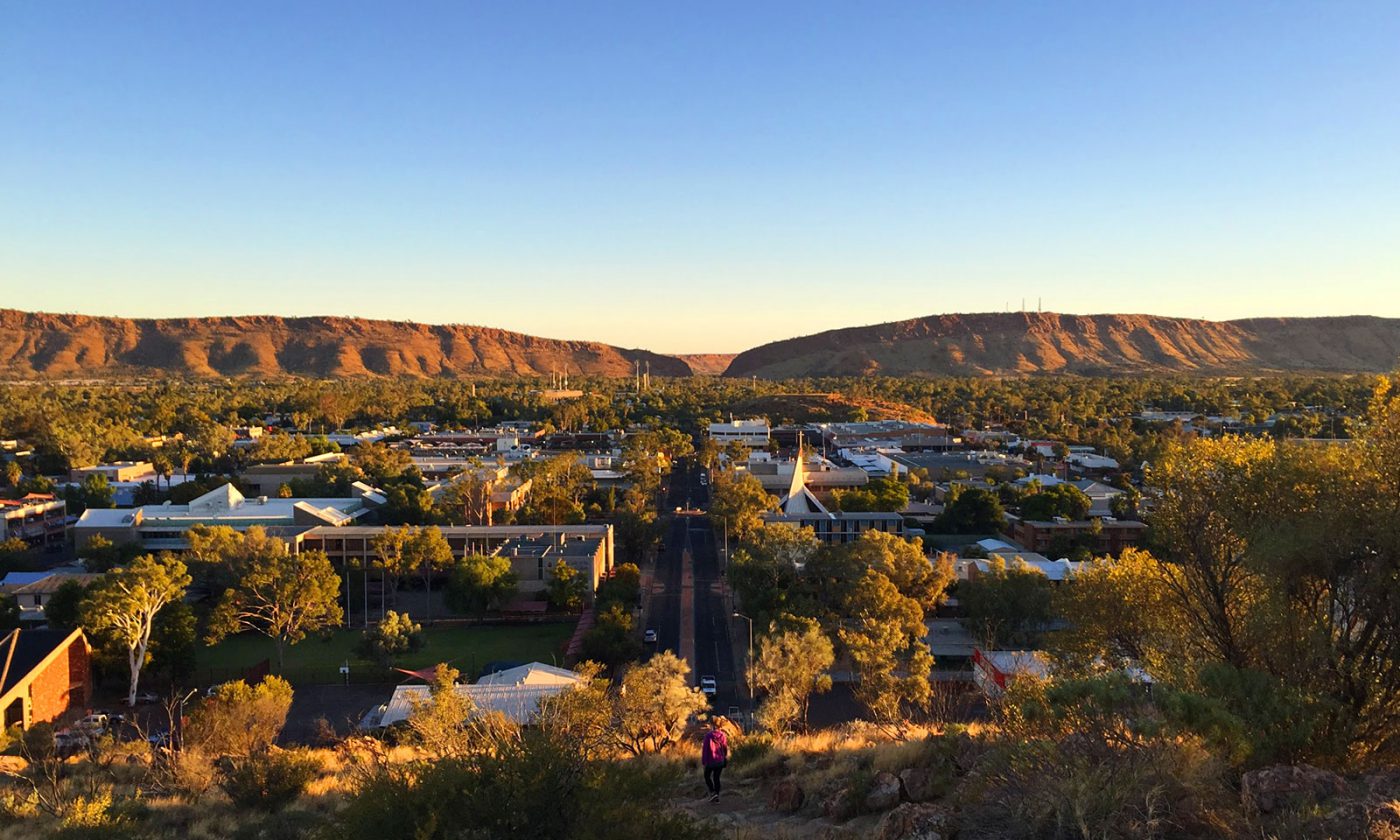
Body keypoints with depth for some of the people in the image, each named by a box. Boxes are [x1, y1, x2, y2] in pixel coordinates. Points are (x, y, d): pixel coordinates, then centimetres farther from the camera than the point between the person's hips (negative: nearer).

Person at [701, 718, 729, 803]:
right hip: (720, 761, 4)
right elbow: (726, 748, 6)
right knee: (716, 777, 16)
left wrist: (703, 761, -3)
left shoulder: (708, 735, -17)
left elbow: (705, 749, -12)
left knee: (707, 776, 16)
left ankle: (713, 793, -1)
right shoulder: (723, 735, -4)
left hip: (710, 761, -4)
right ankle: (717, 797, 17)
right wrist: (725, 760, 19)